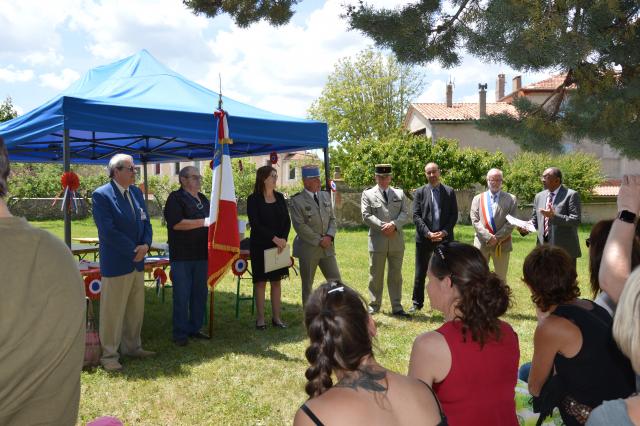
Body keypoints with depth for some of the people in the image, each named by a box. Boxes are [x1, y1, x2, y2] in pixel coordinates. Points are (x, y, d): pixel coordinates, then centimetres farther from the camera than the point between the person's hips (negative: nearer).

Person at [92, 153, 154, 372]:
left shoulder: (136, 192, 10)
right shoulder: (101, 195, -12)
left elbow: (145, 222, 12)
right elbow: (108, 231, -19)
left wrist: (145, 245, -6)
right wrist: (133, 251, -15)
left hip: (137, 262, 7)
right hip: (116, 263, -7)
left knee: (136, 310, 16)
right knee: (112, 312, 2)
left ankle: (132, 347, 30)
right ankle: (109, 355, 14)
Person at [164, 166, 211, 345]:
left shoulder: (202, 199, 17)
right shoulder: (175, 198, -7)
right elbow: (176, 223, -20)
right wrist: (203, 222, -20)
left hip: (201, 254, 7)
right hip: (182, 256, -7)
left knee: (200, 293, 11)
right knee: (182, 295, -2)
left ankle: (194, 328, 23)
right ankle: (180, 333, 7)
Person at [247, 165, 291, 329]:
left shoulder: (279, 197, 8)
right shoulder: (253, 199, -6)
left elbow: (287, 221, 7)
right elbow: (255, 224, -13)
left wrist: (283, 238, -10)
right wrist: (274, 238, -19)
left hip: (279, 245, 4)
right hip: (260, 246, -4)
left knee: (276, 281, 6)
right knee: (260, 282, 2)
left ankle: (276, 317, 13)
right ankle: (260, 318, 10)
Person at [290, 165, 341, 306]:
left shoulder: (325, 196, 9)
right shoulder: (297, 200, -9)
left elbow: (332, 219, 10)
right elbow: (300, 226, -15)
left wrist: (329, 236, -8)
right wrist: (319, 240, -15)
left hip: (327, 246, 5)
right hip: (308, 248, -5)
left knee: (336, 281, 5)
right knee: (307, 285, 7)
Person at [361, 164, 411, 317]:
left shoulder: (399, 194, 13)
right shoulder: (368, 194, 5)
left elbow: (405, 213, 2)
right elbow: (366, 216, -5)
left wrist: (394, 224, -15)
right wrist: (382, 226, -15)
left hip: (397, 240, 2)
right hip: (377, 240, -2)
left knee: (396, 275, 8)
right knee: (376, 275, 6)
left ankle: (397, 307, 14)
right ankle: (374, 305, 16)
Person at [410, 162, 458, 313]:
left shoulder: (449, 192, 7)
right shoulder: (420, 192, 4)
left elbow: (454, 215, 3)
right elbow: (416, 216, -3)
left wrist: (444, 232, -11)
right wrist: (428, 233, -13)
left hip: (445, 238, 1)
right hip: (424, 238, 0)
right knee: (420, 273, 5)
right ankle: (417, 303, 15)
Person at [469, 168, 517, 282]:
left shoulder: (511, 199, 5)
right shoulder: (478, 199, 9)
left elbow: (511, 222, -4)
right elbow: (475, 221, -1)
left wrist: (497, 238, -14)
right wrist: (488, 237, -13)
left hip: (502, 244, -1)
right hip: (482, 244, 1)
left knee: (501, 278, 6)